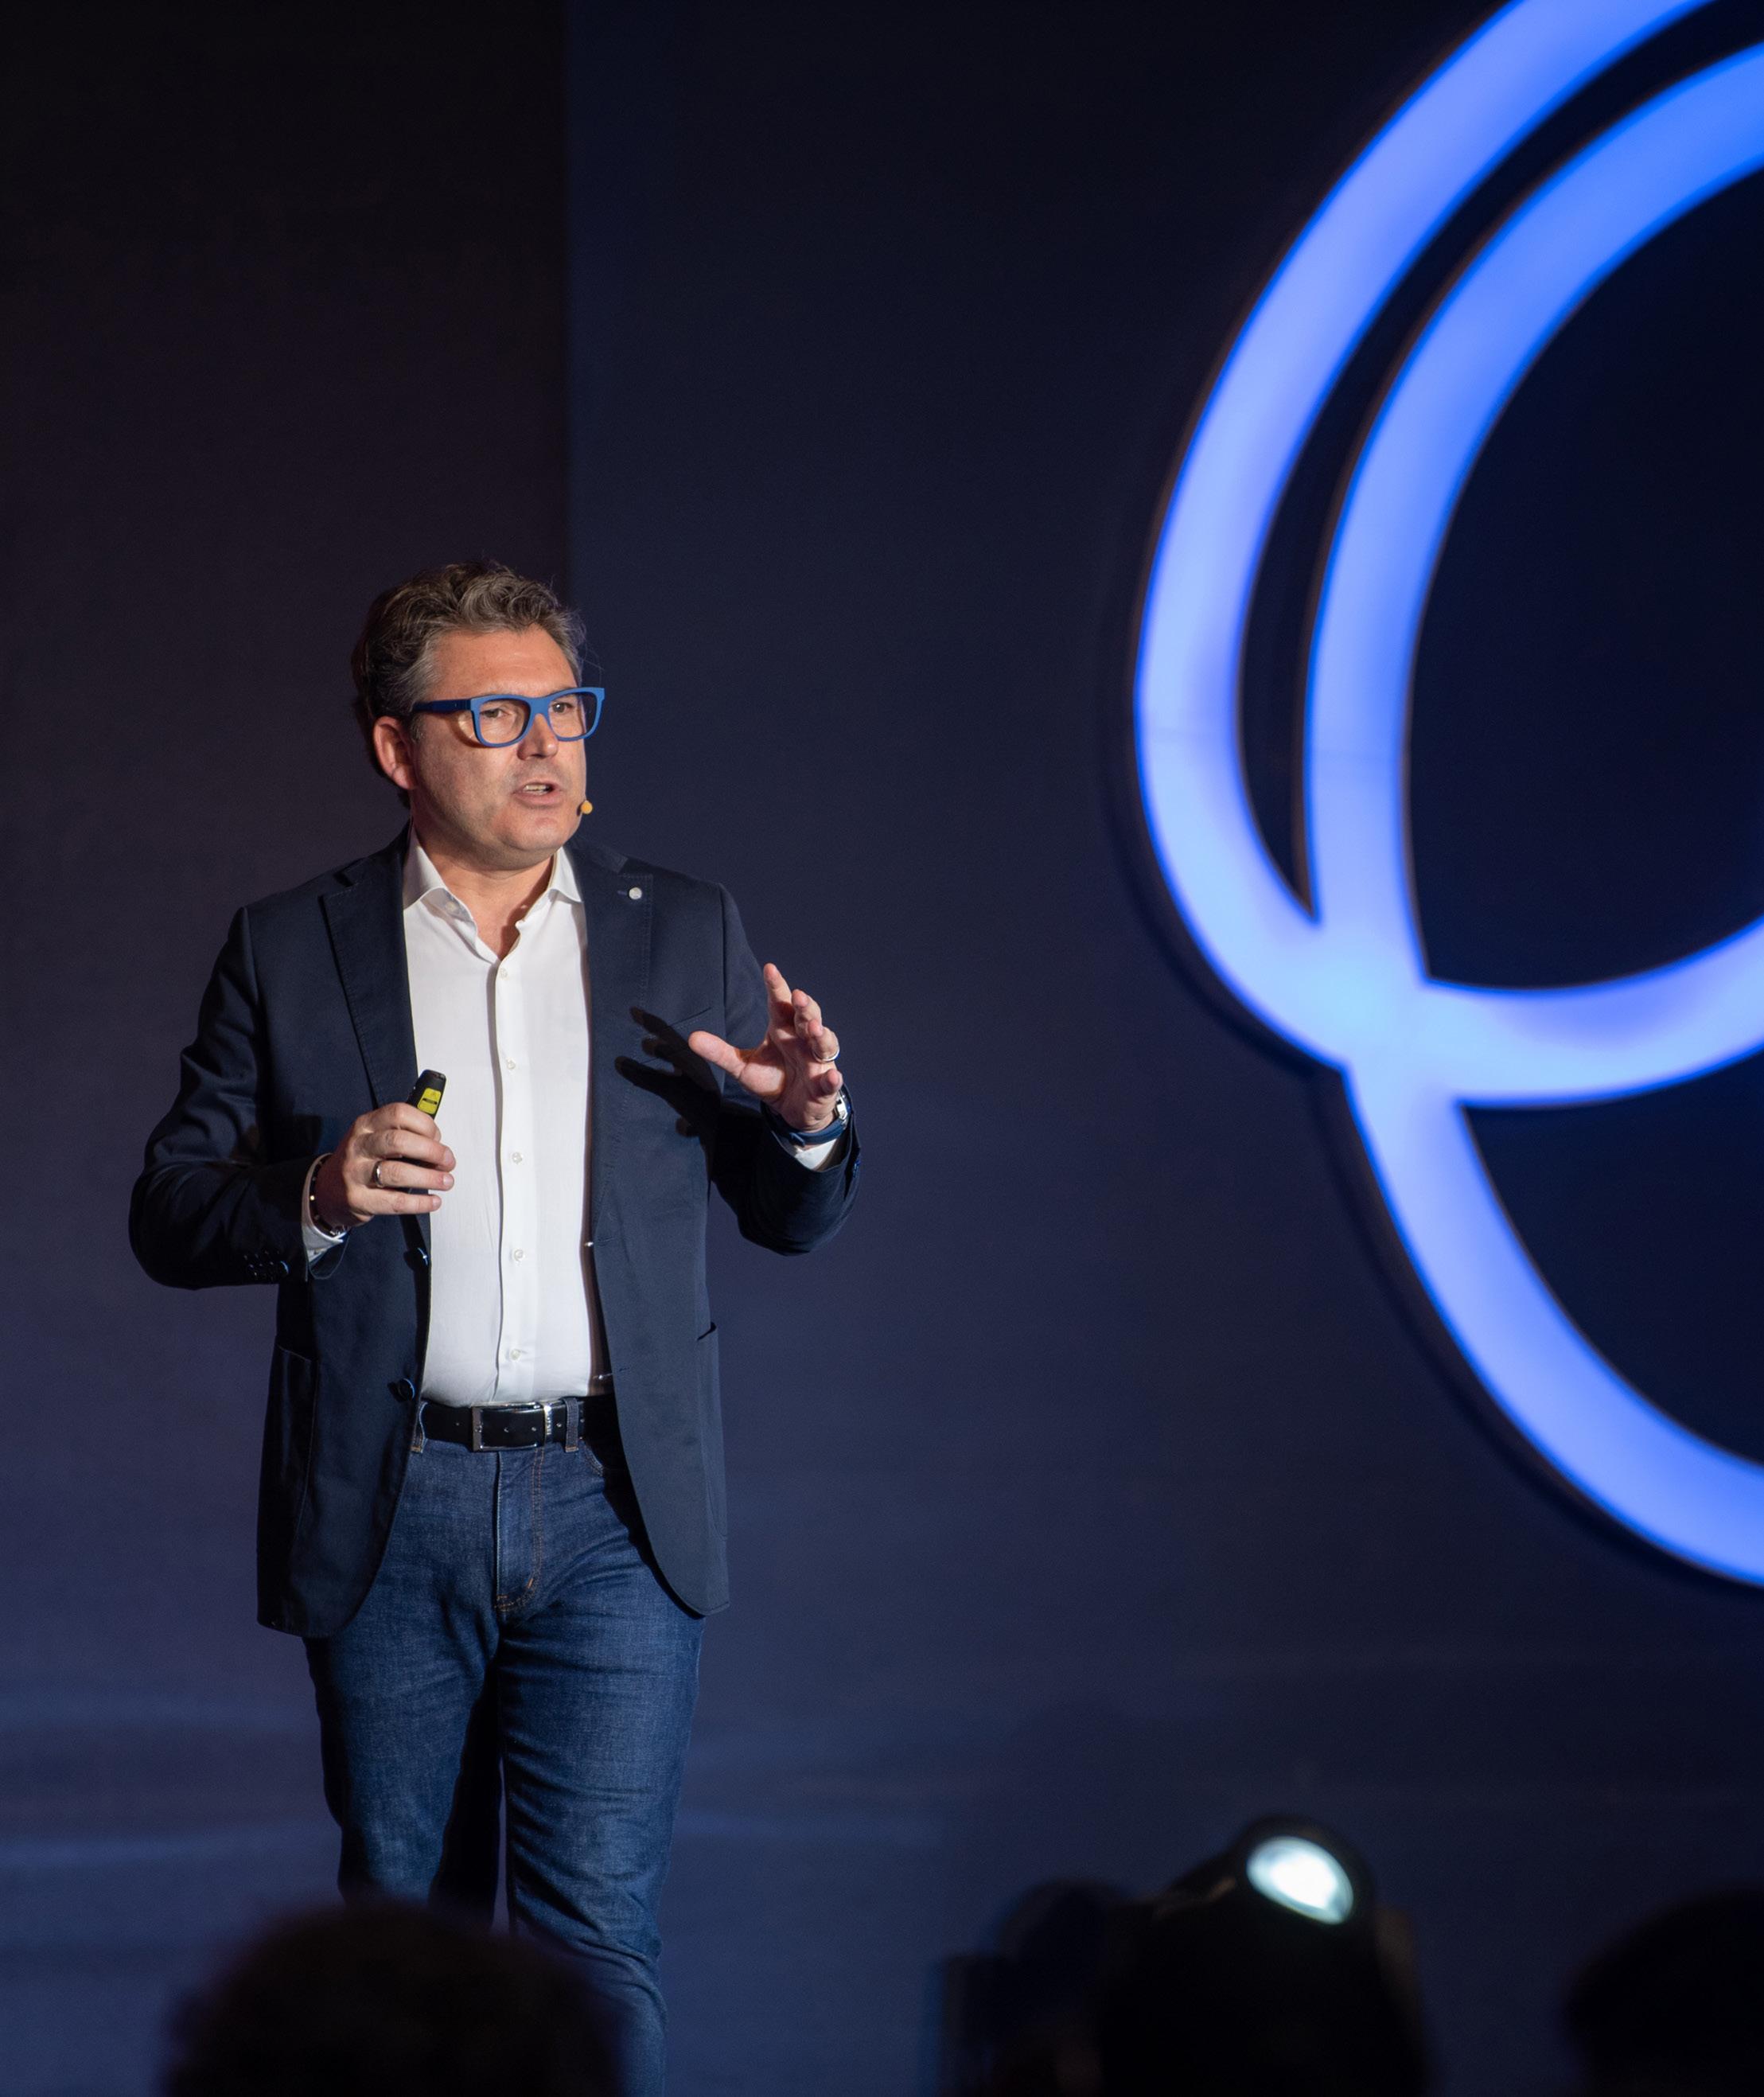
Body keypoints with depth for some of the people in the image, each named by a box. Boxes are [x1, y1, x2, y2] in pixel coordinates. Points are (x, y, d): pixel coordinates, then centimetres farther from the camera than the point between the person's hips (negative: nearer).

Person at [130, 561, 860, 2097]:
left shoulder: (688, 936, 9)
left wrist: (809, 1118, -9)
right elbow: (169, 1218, 4)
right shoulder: (289, 952, 4)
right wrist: (317, 1195, -16)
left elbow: (796, 1219, 14)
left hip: (617, 1510, 0)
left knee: (598, 1939, -8)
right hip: (388, 1518, 0)